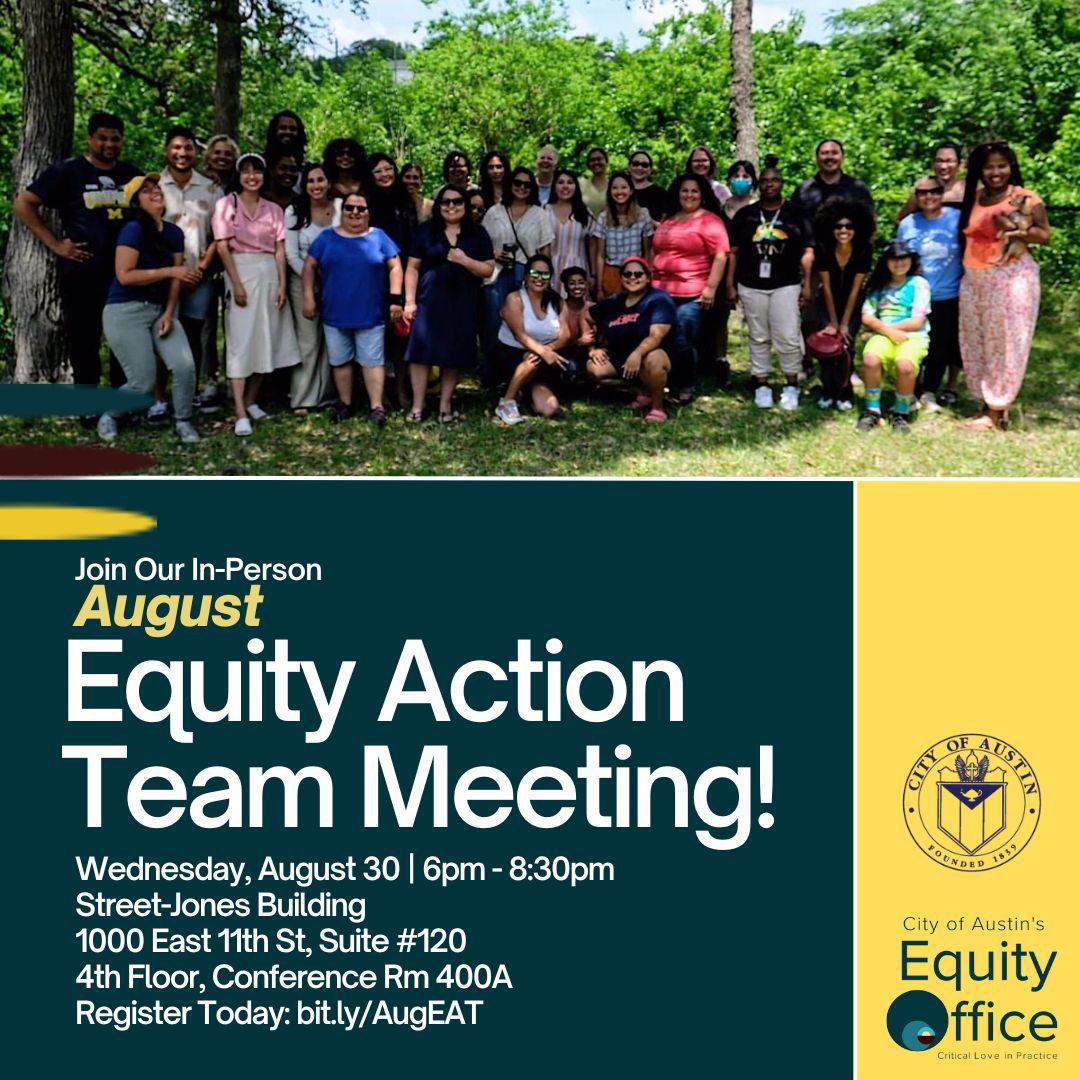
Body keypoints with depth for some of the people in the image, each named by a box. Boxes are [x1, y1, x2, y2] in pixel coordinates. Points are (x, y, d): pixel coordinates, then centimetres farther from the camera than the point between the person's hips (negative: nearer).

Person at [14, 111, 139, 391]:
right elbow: (23, 204, -1)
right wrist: (54, 243, -8)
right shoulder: (67, 170, 0)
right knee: (84, 340, 3)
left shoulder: (132, 174, 11)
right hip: (83, 272, -4)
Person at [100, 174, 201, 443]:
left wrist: (169, 313, -5)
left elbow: (175, 279, 8)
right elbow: (125, 275, -20)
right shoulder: (133, 229, -14)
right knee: (143, 382, -8)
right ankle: (109, 414, 22)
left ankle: (183, 421, 9)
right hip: (126, 312, -6)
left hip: (160, 310, 6)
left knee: (185, 365, -13)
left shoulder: (174, 233, 7)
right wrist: (170, 271, -20)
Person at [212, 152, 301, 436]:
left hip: (269, 275, 4)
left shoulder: (274, 209, 11)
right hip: (241, 273, -4)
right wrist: (236, 284, -14)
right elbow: (223, 247, -6)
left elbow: (279, 249, 8)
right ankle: (240, 413, -13)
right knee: (241, 341, -8)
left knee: (266, 340, 5)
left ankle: (251, 401, 18)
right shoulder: (226, 204, 1)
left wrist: (282, 284, -2)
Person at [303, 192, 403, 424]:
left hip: (371, 314, -2)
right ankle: (345, 404, 21)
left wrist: (395, 299, -6)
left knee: (372, 360, -2)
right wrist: (308, 297, -2)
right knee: (340, 361, 9)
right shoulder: (327, 237, 5)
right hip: (335, 314, 2)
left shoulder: (379, 237, 3)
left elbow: (395, 266, 2)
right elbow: (309, 266, 7)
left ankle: (377, 406, 0)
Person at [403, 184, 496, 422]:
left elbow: (489, 269, 2)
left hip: (462, 304, 1)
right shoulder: (426, 231, 4)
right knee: (421, 350, -5)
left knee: (454, 354, 4)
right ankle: (417, 406, 2)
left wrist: (464, 260, -14)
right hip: (429, 301, -1)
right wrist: (409, 301, -5)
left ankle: (445, 405, 15)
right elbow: (413, 268, 3)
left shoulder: (477, 233, 5)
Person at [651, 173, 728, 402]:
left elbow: (720, 256, -10)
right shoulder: (667, 221, 17)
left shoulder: (710, 221, -4)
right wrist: (649, 281, 24)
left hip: (691, 294, -6)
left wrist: (711, 287, -15)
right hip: (661, 291, 6)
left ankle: (686, 388, 8)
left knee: (683, 342, -5)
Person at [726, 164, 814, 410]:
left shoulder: (795, 214, 6)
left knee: (788, 337, -5)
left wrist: (806, 283, -3)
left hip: (786, 285, -1)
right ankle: (761, 385, 14)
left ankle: (791, 385, 7)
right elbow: (734, 251, 8)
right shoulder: (745, 214, 8)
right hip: (751, 286, 1)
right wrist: (731, 285, 2)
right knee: (758, 338, 7)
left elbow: (807, 251, 4)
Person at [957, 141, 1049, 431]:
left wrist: (1013, 228, -18)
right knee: (975, 343, 7)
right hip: (973, 280, 6)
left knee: (1004, 343, -3)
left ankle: (996, 413, 0)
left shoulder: (1025, 198, -5)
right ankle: (987, 404, 16)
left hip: (1011, 279, -6)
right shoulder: (973, 197, 12)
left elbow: (1045, 235, -7)